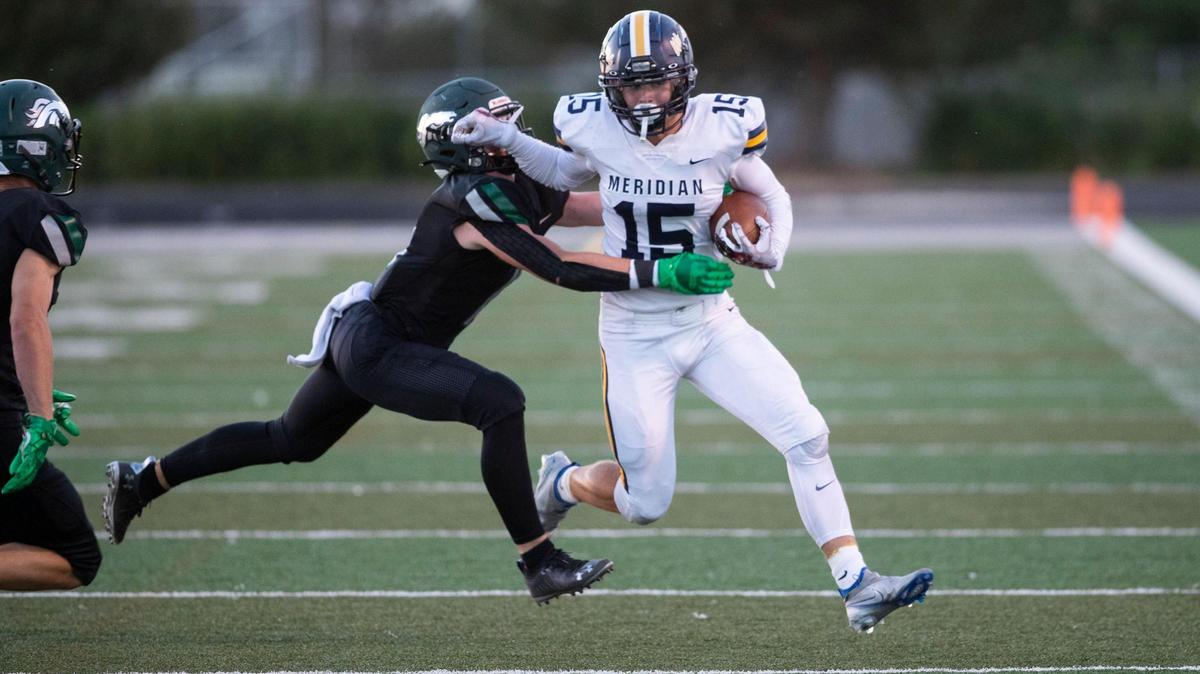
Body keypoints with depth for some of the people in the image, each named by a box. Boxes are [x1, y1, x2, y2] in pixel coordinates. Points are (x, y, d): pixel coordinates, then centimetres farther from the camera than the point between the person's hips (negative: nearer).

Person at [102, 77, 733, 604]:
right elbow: (560, 269, -33)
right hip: (373, 346, -10)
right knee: (500, 404, -25)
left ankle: (141, 480, 39)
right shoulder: (474, 202, -26)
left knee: (290, 442, 26)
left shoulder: (525, 191, 0)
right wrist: (661, 273, -37)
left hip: (367, 337, 10)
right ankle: (541, 564, -21)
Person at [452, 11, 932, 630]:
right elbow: (565, 175, 14)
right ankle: (562, 484, 36)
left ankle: (857, 589, -8)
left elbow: (774, 199, 4)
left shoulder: (723, 131, -12)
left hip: (711, 322, 1)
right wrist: (507, 141, -1)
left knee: (806, 437, -13)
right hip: (634, 336, -1)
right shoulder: (593, 129, -10)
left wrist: (768, 251, -16)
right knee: (645, 503, 2)